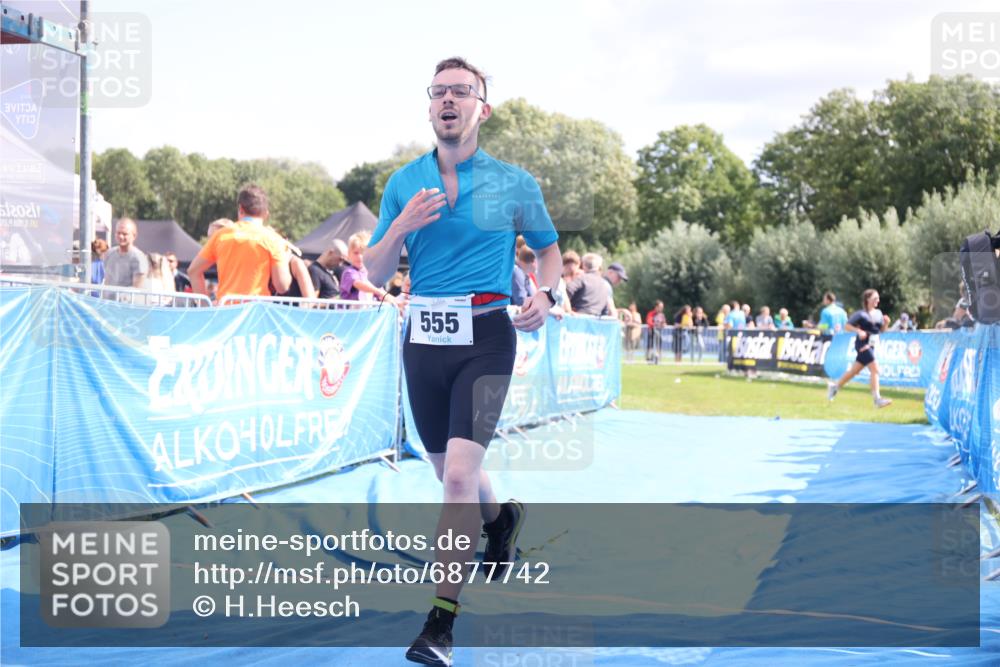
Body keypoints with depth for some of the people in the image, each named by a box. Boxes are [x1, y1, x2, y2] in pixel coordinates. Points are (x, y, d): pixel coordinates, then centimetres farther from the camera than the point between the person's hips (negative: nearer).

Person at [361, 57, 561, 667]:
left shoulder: (515, 183, 1)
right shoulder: (404, 183, 7)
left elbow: (549, 246, 16)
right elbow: (376, 272, 8)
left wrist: (545, 295, -5)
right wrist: (401, 227, -12)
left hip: (486, 337, -4)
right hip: (424, 337, 4)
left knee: (459, 474, -16)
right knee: (451, 474, 16)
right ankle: (502, 519, 51)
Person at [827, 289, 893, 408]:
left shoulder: (878, 313, 11)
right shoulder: (861, 314, -9)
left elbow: (882, 330, 16)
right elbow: (847, 326, -9)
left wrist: (886, 323, -4)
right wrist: (859, 331, -22)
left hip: (872, 345, 8)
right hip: (863, 344, -8)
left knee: (854, 371, 16)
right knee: (874, 369, -16)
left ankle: (835, 387, 32)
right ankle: (877, 399, -18)